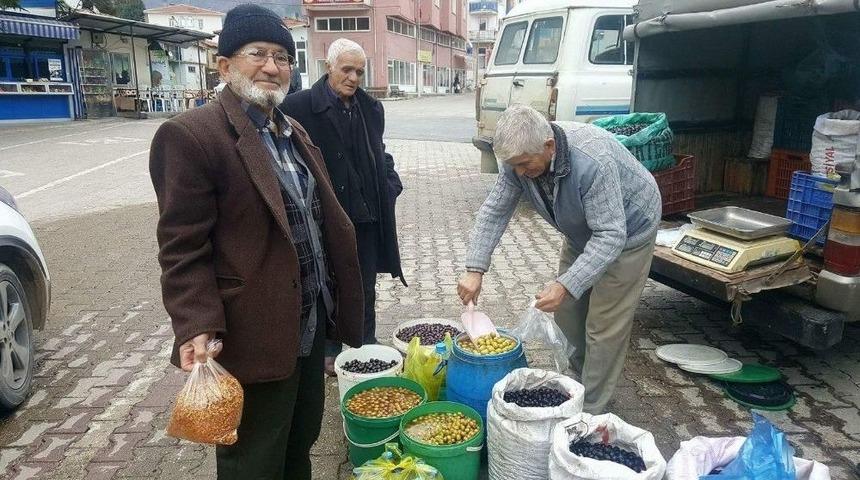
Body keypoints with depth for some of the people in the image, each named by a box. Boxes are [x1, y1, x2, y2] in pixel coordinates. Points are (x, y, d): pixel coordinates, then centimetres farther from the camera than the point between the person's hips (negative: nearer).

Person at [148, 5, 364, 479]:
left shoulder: (294, 132, 11)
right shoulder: (190, 136, -15)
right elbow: (183, 249, -17)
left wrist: (336, 302, 15)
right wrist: (197, 328, -25)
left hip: (310, 327, 8)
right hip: (254, 339, -8)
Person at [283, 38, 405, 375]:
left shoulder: (371, 108, 8)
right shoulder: (300, 106, -10)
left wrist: (391, 185, 4)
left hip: (367, 216, 5)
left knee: (365, 290, 16)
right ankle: (330, 353, 30)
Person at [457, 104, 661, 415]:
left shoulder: (592, 163, -41)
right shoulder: (520, 160, -20)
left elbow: (611, 235, -39)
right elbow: (494, 212, -14)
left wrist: (566, 285, -46)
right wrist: (475, 269, -23)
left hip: (626, 231, -7)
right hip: (582, 233, 7)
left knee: (603, 326, -5)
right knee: (567, 314, 12)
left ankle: (590, 410, 10)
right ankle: (580, 380, 34)